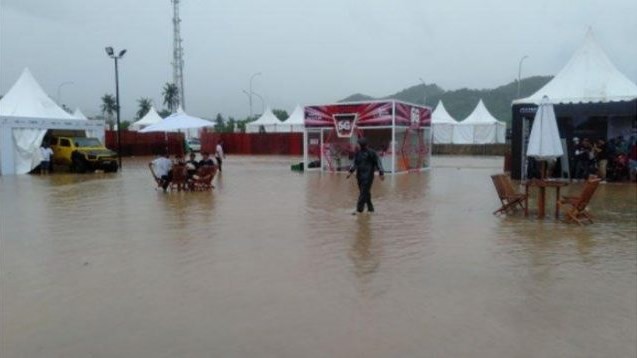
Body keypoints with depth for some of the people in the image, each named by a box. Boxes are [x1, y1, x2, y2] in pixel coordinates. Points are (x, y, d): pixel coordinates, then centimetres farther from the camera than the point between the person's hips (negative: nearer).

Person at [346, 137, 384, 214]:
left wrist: (381, 173, -6)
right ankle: (370, 207, 24)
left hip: (368, 176, -6)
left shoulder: (371, 153, -3)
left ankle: (359, 209, -14)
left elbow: (378, 163, -2)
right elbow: (354, 164, 13)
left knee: (364, 193, -11)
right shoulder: (358, 153, 13)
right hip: (359, 176, 6)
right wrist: (350, 172, 0)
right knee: (366, 193, 12)